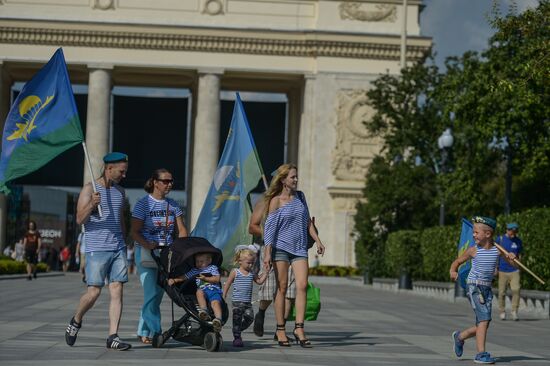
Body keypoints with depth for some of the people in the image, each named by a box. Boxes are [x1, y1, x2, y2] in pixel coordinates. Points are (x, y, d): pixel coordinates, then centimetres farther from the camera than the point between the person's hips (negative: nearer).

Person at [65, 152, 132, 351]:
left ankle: (113, 337, -2)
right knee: (93, 292, -6)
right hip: (97, 250, -5)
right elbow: (80, 219, -11)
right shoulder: (89, 189, -3)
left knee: (117, 292, -3)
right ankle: (76, 321, 21)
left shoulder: (120, 191, 15)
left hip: (118, 248, 5)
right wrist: (92, 205, -29)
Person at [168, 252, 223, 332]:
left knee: (215, 302, -32)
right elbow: (184, 277, 25)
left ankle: (218, 319, -54)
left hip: (214, 290, -3)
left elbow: (217, 279, 3)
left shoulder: (213, 268, 16)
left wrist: (205, 278, -7)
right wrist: (174, 280, 11)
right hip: (203, 290, 3)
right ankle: (204, 311, -45)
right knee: (199, 291, -33)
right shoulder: (195, 271, 27)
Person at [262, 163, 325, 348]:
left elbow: (307, 221, 17)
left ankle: (299, 328, -10)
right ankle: (280, 330, 4)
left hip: (299, 248, 4)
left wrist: (317, 240, 9)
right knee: (282, 288, -1)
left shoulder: (300, 196, 11)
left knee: (302, 286, -10)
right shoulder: (276, 201, -4)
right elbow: (270, 227, -6)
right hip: (281, 247, -4)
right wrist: (267, 252, -12)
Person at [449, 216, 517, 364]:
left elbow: (514, 264, 4)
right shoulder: (473, 250, -5)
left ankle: (459, 337, 32)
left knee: (483, 324, 7)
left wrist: (512, 257, -19)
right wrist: (452, 271, -14)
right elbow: (457, 261, 6)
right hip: (474, 286, -4)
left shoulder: (497, 250, -1)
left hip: (487, 288, 4)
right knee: (484, 319, -17)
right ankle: (481, 354, -13)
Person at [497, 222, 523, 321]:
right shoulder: (500, 239, -1)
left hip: (514, 270, 1)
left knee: (516, 289, -14)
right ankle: (502, 312, 14)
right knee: (502, 292, 1)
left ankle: (514, 312, -6)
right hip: (502, 270, -1)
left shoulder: (518, 241, 7)